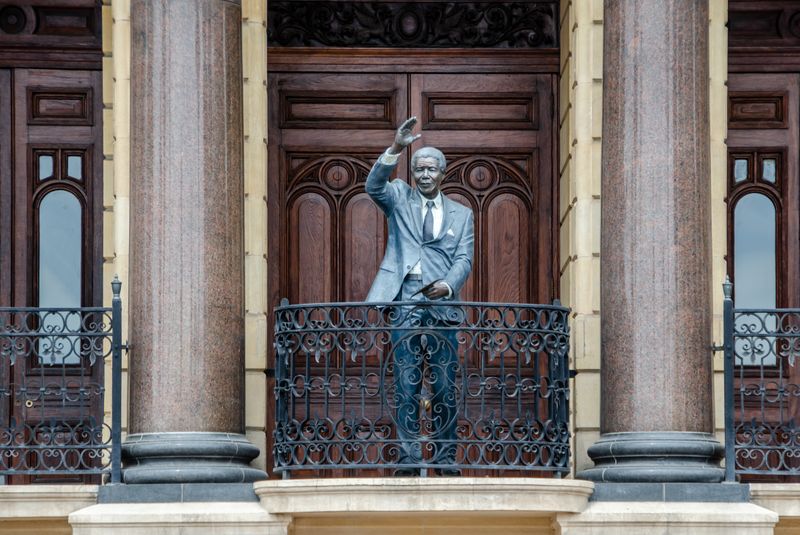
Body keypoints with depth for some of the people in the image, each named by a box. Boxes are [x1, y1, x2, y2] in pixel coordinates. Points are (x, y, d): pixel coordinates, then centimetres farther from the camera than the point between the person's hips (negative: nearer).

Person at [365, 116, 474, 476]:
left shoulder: (461, 214, 15)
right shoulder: (400, 199, 13)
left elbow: (464, 258, 6)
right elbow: (374, 186, -8)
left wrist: (448, 285, -15)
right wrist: (395, 149, -22)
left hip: (442, 305, 1)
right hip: (405, 305, -1)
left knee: (445, 388, -1)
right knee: (406, 386, -3)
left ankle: (445, 459, 4)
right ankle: (408, 458, -1)